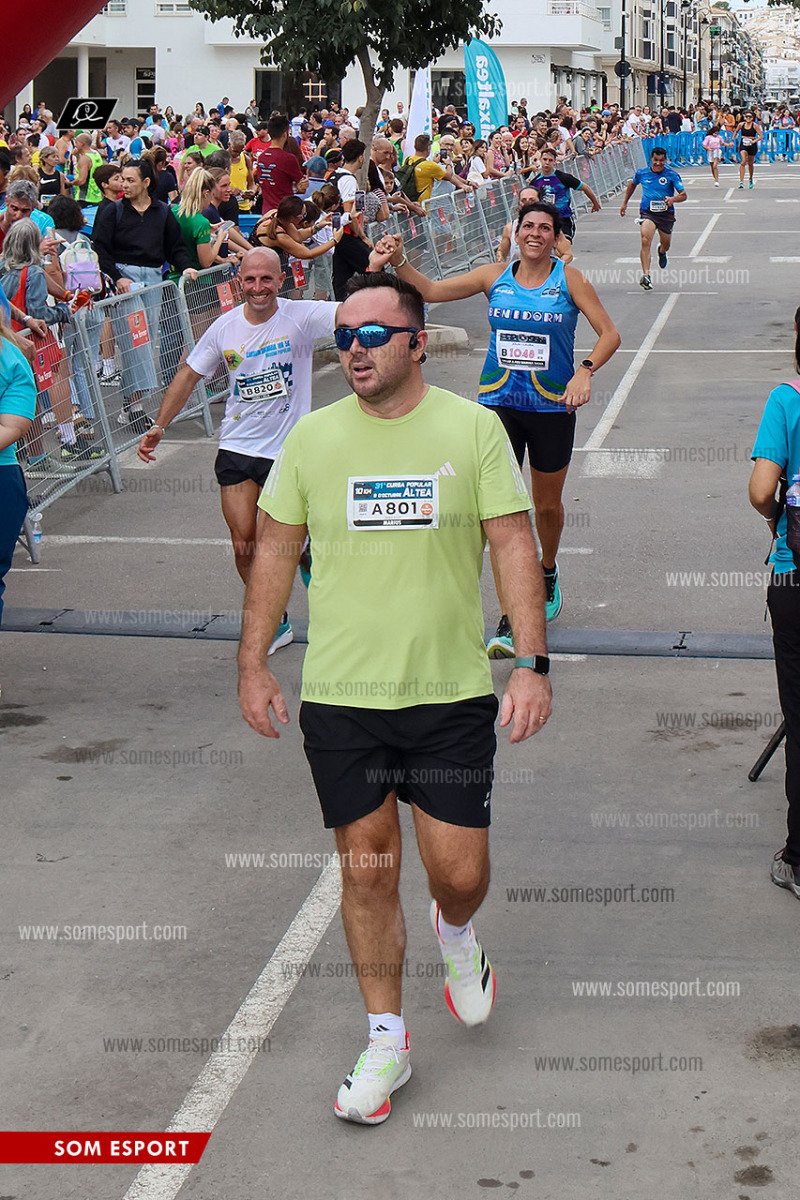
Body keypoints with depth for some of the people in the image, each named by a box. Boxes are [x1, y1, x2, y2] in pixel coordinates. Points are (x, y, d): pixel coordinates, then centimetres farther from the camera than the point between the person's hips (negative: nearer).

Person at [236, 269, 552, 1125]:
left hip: (453, 694, -1)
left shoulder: (472, 429, -3)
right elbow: (275, 551, 9)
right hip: (339, 698, 1)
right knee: (366, 870, 6)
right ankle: (386, 1041, 22)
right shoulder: (312, 437, 2)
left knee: (460, 875, 2)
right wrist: (252, 663, 6)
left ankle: (455, 933, 39)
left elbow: (513, 545, -3)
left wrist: (534, 662, -10)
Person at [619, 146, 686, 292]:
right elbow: (633, 184, 22)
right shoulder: (642, 173, -1)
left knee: (665, 245, 18)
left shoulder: (672, 174, -9)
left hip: (666, 213, 1)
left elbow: (683, 195, -12)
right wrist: (625, 203, 26)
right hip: (647, 212, -1)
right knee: (645, 241, -25)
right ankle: (645, 275, -31)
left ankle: (661, 251, 60)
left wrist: (672, 199, -34)